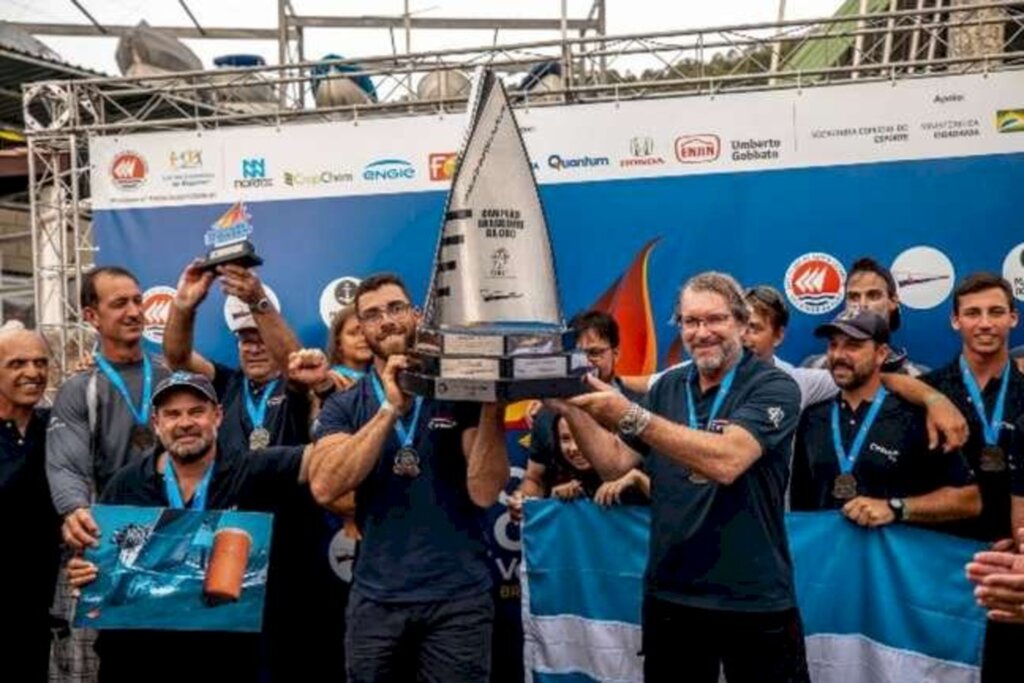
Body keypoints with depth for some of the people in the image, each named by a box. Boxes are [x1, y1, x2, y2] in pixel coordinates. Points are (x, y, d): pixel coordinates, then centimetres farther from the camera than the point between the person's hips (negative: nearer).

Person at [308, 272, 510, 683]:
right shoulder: (343, 407, 3)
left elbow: (484, 492, -10)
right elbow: (325, 488, -15)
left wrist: (492, 406, -21)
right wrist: (391, 408, -19)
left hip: (458, 594, -1)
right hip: (376, 596, 2)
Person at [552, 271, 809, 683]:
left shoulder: (773, 387, -11)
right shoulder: (667, 388, 5)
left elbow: (725, 461, -28)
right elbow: (615, 464, 3)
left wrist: (629, 416, -33)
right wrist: (571, 411, -12)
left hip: (754, 601, -4)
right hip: (669, 595, 5)